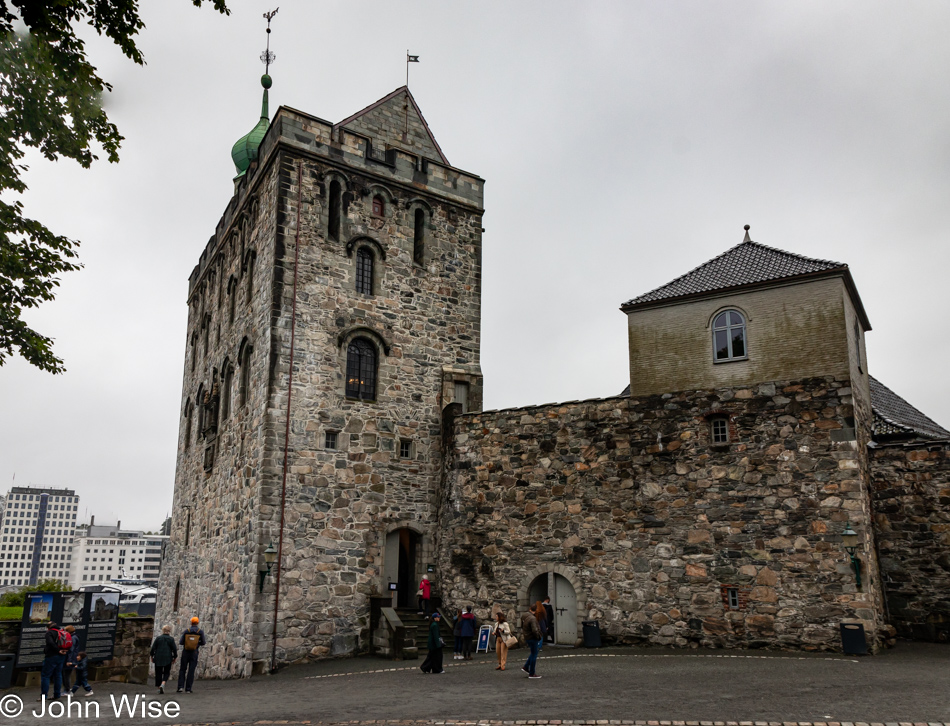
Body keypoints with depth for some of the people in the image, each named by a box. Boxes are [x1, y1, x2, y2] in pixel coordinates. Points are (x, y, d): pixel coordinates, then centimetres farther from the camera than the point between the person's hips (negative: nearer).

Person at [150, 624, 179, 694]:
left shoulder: (158, 638, 1)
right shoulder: (171, 639, -3)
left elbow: (153, 648, -1)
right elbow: (174, 649, -3)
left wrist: (152, 656, 12)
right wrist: (175, 657, 10)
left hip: (158, 658, 1)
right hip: (168, 659, -1)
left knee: (158, 673, 10)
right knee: (166, 673, 8)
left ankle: (158, 687, 12)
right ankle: (162, 684, -15)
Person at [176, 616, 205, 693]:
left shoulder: (186, 631, -2)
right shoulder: (201, 631, -3)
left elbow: (181, 642, -3)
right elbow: (203, 643, 1)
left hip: (185, 652, 1)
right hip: (194, 653, -1)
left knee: (182, 670, 12)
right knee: (191, 671, 2)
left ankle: (180, 686, -1)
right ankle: (188, 689, -1)